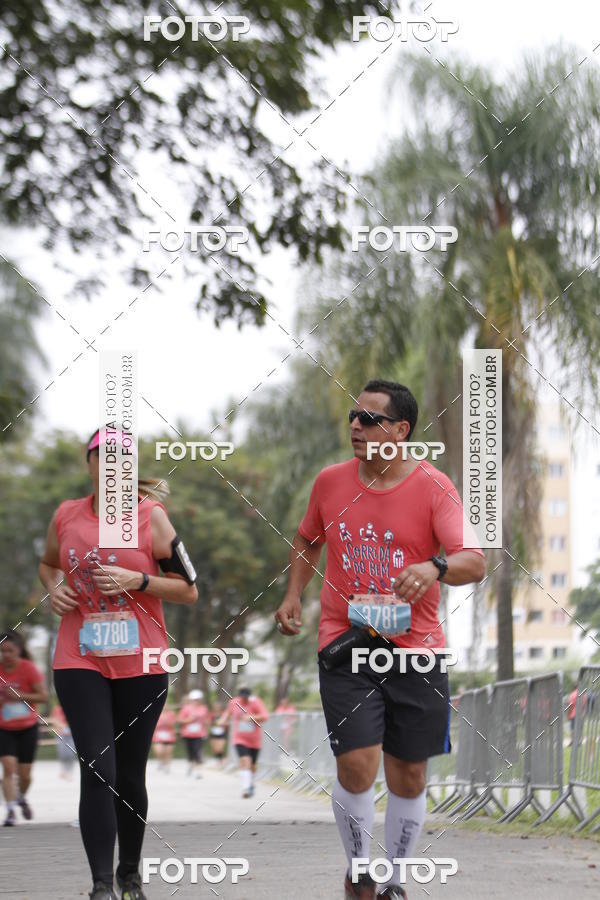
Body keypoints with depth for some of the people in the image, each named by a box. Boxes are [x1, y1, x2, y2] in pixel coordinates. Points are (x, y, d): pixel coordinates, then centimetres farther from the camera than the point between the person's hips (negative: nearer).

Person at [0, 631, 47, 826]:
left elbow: (43, 696, -12)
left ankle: (21, 797, 37)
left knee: (24, 773, 5)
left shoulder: (29, 668, -11)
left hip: (28, 728, -1)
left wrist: (19, 696, -22)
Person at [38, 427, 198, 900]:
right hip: (80, 661, 1)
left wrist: (137, 581, -14)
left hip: (142, 664, -1)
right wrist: (54, 588, 4)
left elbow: (189, 590, 0)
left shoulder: (152, 516, -3)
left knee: (130, 775, 9)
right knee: (97, 771, -11)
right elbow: (49, 563, 25)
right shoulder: (66, 515, 5)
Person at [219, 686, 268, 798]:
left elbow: (265, 716, -26)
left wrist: (252, 717, -39)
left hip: (255, 741, 0)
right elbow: (228, 712, 21)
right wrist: (223, 720, 3)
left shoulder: (256, 703, -13)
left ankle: (251, 785, 41)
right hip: (240, 739, 0)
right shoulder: (233, 702, -2)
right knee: (244, 762, -20)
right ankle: (245, 788, -26)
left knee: (252, 765, 13)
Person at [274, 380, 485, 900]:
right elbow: (308, 541, 23)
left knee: (409, 777, 8)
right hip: (345, 644, 1)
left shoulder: (433, 487, -6)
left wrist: (436, 568, -36)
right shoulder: (330, 481, 4)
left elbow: (475, 563, -16)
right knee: (356, 767, -13)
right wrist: (293, 595, 10)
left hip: (416, 648, -1)